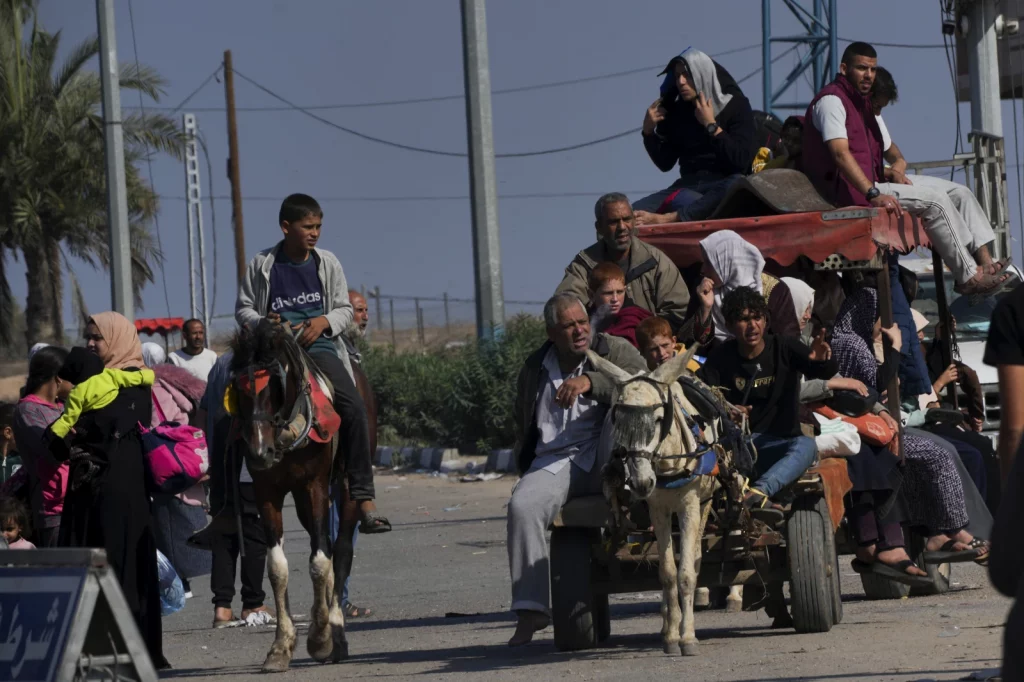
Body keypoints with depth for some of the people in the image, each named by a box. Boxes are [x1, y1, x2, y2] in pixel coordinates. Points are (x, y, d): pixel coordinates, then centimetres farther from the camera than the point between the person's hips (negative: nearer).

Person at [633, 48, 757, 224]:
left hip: (721, 185, -4)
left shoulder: (735, 106, 1)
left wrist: (711, 125, -14)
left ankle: (668, 218, -51)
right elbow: (665, 164, 17)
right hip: (688, 186, 4)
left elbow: (742, 161, -11)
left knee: (736, 185, -43)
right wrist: (649, 131, 3)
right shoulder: (676, 110, 13)